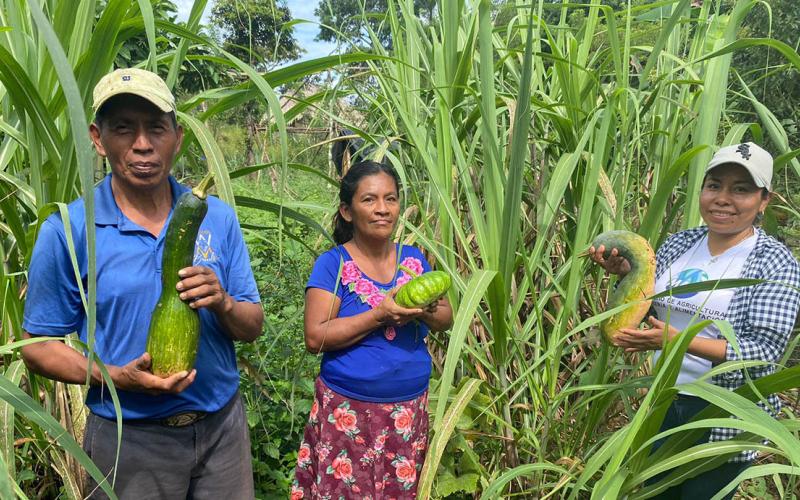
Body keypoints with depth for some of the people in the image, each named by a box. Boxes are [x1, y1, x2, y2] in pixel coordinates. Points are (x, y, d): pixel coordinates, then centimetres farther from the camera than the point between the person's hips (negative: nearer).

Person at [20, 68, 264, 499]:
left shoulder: (217, 217, -3)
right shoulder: (66, 231, -9)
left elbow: (252, 328, 0)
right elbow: (39, 345, -5)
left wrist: (222, 303, -21)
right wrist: (117, 378, -20)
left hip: (222, 426, 3)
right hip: (129, 438, -2)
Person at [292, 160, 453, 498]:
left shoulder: (413, 258, 5)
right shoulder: (333, 264, -9)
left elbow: (446, 319, 8)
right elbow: (315, 337, -16)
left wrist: (425, 312, -14)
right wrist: (380, 314, -23)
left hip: (409, 409, 4)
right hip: (348, 411, -4)